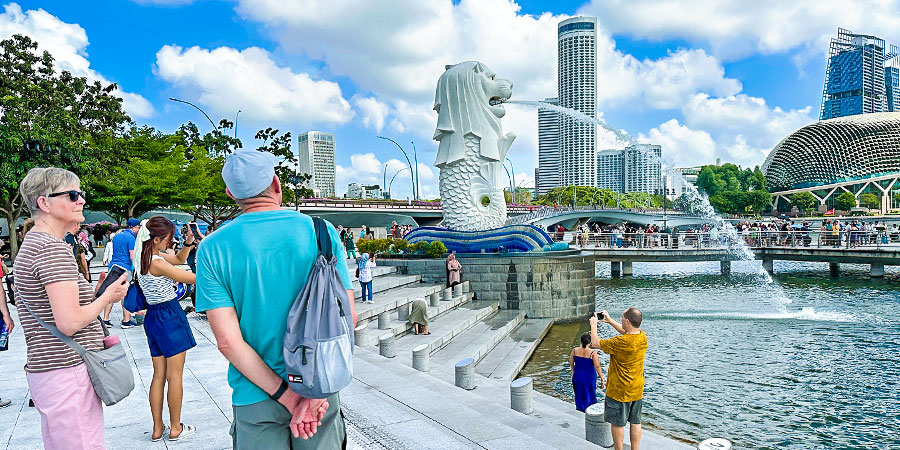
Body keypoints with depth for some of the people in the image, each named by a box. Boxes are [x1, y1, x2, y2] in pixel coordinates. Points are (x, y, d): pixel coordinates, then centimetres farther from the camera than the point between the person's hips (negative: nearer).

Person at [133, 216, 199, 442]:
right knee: (175, 376, 3)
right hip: (170, 316, -9)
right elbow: (193, 278, -20)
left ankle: (157, 428, 21)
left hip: (153, 316, 9)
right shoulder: (157, 263, -21)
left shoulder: (145, 256, 7)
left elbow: (179, 259, 18)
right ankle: (176, 428, 13)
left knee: (159, 376, 14)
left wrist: (188, 243, 2)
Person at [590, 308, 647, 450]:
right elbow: (626, 332, 19)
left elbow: (596, 343, -15)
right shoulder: (642, 336, -5)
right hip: (637, 390, 7)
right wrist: (610, 321, 20)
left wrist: (594, 324, -1)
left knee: (617, 423, 8)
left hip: (619, 391, -7)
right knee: (635, 422, 17)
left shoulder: (621, 342, -27)